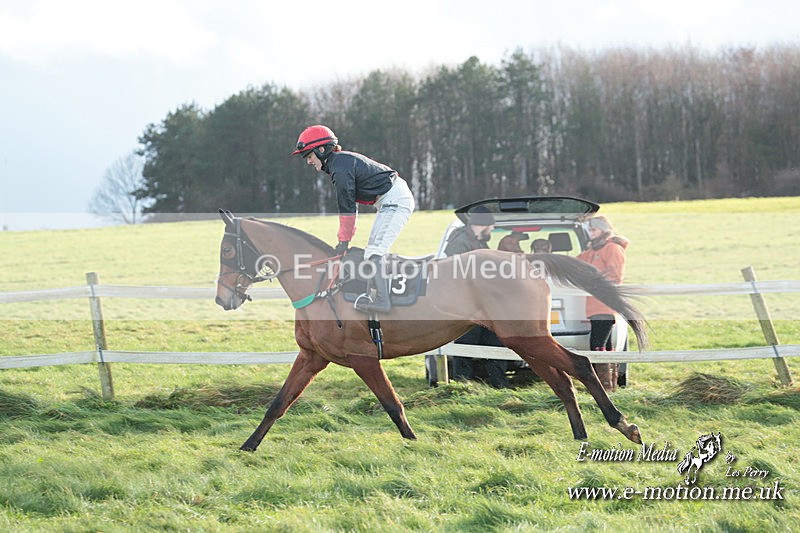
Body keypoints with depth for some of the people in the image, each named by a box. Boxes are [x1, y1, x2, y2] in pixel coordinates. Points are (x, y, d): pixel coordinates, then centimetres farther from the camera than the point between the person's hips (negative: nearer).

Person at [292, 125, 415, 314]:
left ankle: (382, 300, -25)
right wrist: (346, 236, 16)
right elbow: (349, 204, 19)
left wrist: (344, 240, -6)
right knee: (375, 250, 17)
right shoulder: (342, 161, 16)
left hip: (395, 201, -11)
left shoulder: (340, 167, -16)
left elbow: (347, 207, -14)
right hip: (396, 199, 11)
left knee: (375, 251, -17)